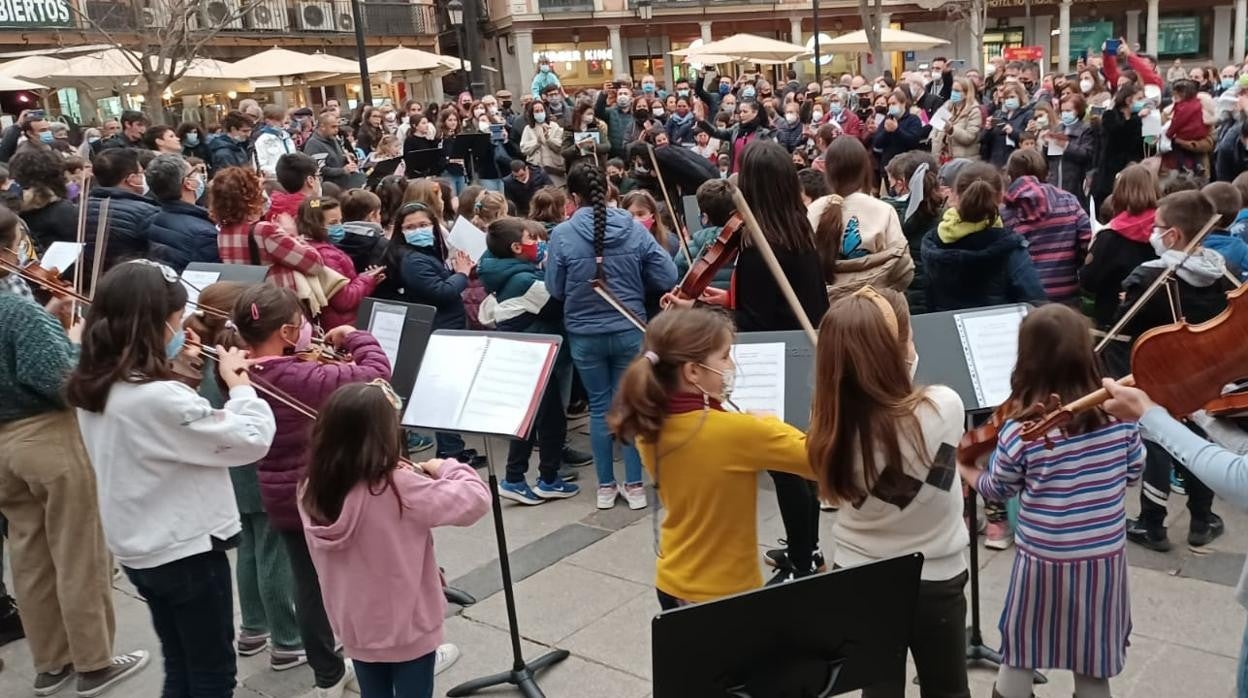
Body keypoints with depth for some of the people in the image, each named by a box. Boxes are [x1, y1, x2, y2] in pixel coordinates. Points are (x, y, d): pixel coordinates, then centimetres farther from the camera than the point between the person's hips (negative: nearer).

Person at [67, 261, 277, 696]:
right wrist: (238, 382, -9)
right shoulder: (158, 397, -29)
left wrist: (174, 366, 2)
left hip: (139, 550, 8)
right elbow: (252, 439, -24)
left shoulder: (92, 387, -2)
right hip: (187, 551, -8)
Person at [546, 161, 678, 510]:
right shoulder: (634, 228, -6)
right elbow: (668, 278, -6)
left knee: (599, 406, 12)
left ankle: (606, 486, 20)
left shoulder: (562, 234, -11)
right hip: (630, 330, 1)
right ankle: (634, 485, 16)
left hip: (584, 334, -1)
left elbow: (555, 290, -5)